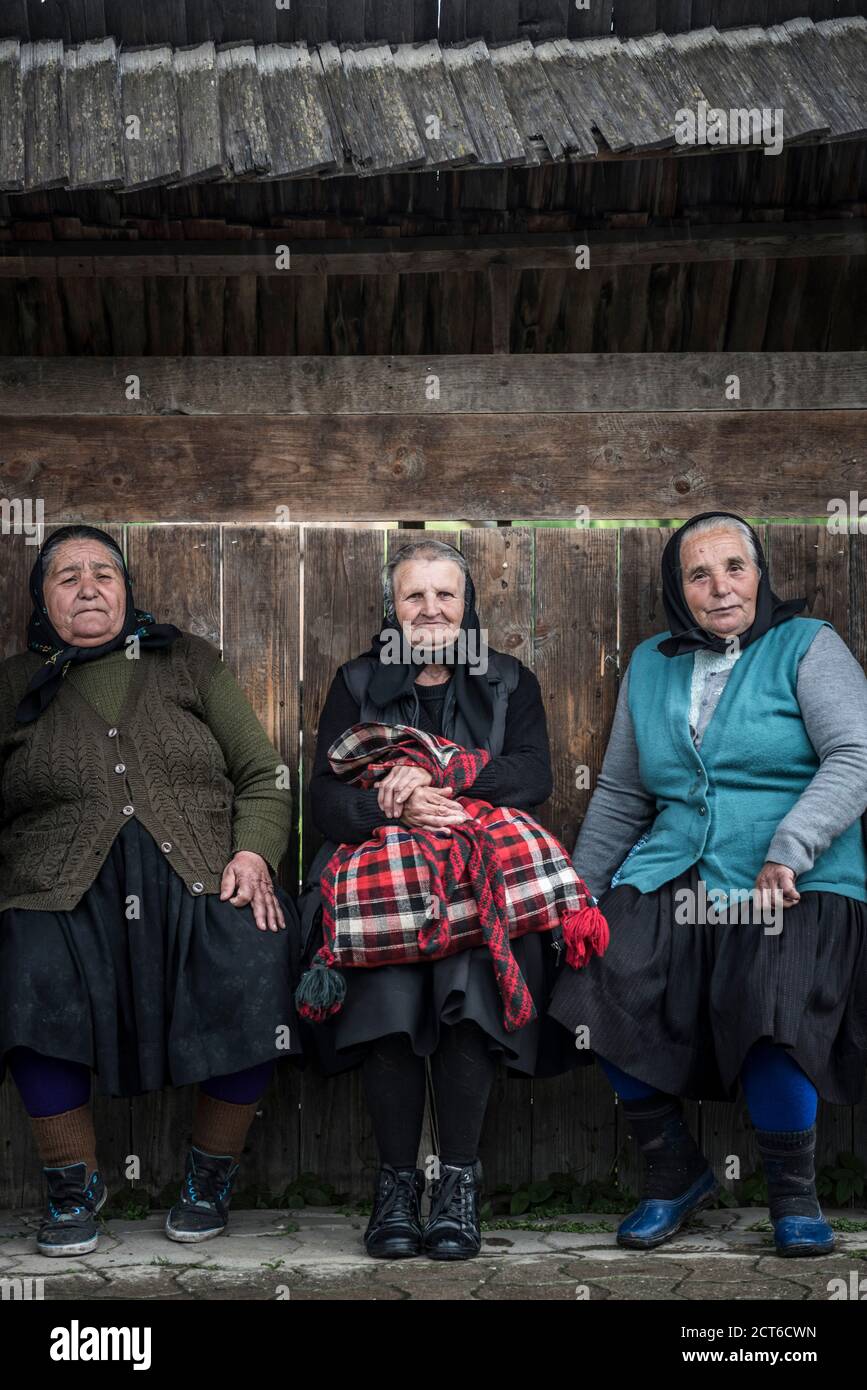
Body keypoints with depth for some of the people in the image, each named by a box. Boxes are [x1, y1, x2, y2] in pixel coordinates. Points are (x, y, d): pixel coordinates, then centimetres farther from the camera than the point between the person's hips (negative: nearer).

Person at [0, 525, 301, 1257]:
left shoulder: (189, 662, 19)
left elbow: (263, 776, 14)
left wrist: (253, 854, -4)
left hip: (199, 883, 0)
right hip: (65, 894, 0)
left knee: (256, 964, -29)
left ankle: (212, 1175, -6)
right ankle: (74, 1181, -7)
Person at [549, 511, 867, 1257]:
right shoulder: (650, 665, 18)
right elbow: (620, 794, 22)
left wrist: (788, 852, -21)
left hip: (797, 882, -4)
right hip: (674, 874, 4)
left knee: (767, 1011, -30)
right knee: (608, 984, -21)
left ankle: (794, 1188, -1)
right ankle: (674, 1168, 1)